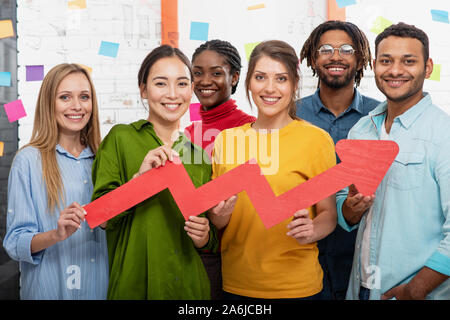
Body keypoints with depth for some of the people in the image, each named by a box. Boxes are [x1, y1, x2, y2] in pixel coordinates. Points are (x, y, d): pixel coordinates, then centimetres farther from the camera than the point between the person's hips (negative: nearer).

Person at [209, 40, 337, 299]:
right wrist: (220, 211, -13)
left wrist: (312, 230, -22)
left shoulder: (316, 138, -7)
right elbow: (218, 222, 9)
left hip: (295, 285, -3)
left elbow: (329, 214, -1)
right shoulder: (226, 138, 3)